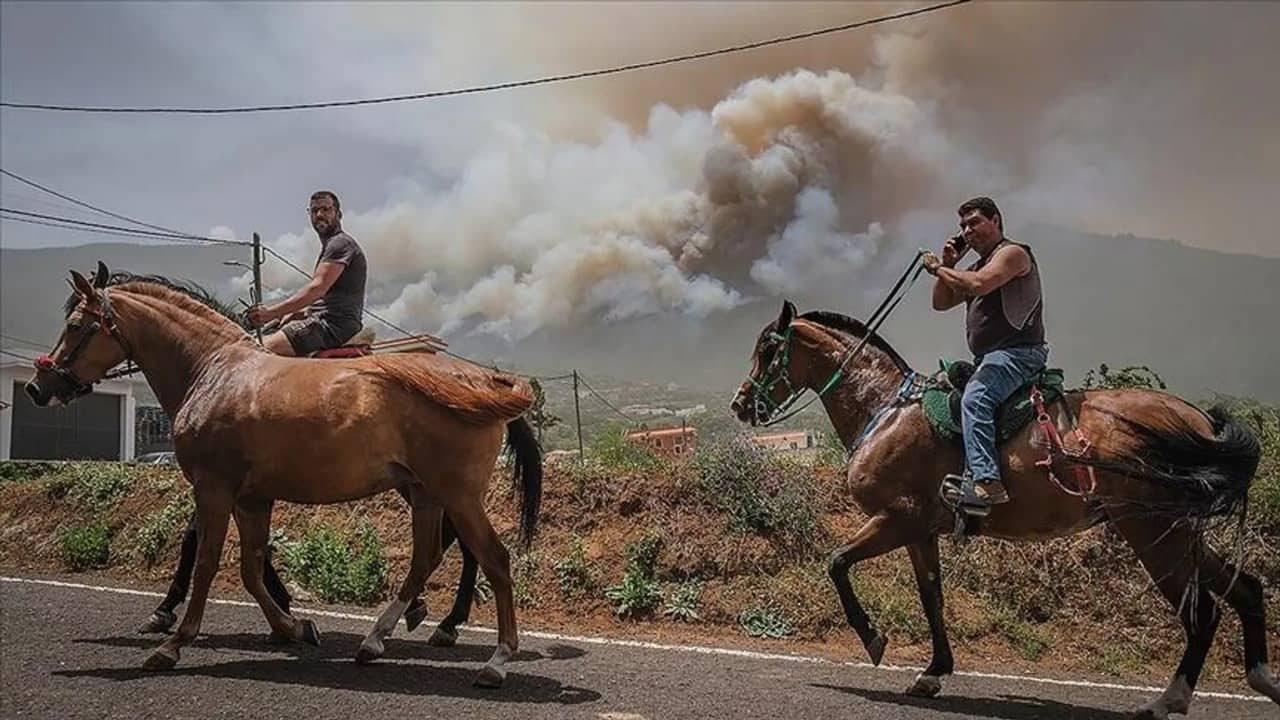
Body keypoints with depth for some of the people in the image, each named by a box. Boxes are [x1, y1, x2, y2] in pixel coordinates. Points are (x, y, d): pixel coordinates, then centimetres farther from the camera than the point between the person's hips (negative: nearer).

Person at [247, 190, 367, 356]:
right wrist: (292, 314, 10)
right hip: (325, 319, 11)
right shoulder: (330, 246, 25)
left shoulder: (341, 243, -8)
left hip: (335, 324, -11)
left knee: (263, 348, -22)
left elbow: (317, 288, -20)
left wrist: (272, 312, -21)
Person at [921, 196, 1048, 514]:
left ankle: (986, 481, -43)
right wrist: (948, 264, 13)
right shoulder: (978, 264, 25)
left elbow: (979, 284, -22)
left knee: (974, 398, -33)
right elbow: (941, 303, 24)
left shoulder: (1012, 253, -3)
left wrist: (939, 269, -9)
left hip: (1017, 353, -11)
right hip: (989, 358, 11)